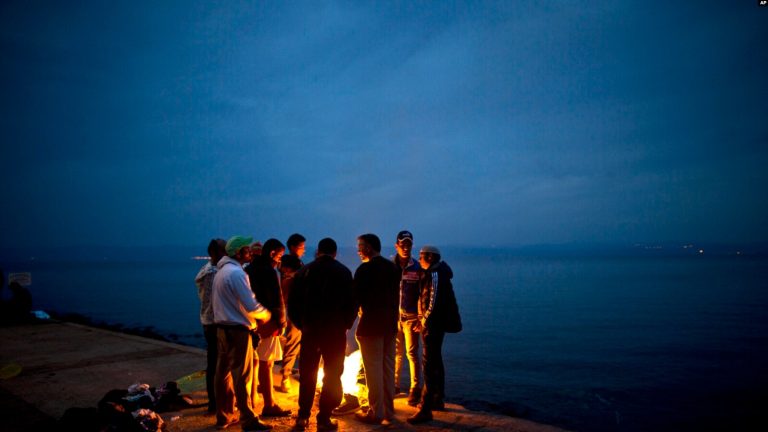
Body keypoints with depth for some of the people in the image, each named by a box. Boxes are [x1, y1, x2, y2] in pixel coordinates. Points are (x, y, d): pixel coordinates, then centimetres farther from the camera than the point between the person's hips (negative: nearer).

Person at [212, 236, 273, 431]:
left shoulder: (221, 271, 11)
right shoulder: (237, 273, -18)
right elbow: (251, 307, -20)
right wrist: (267, 314, -3)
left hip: (222, 328, 9)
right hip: (238, 330, -9)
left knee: (224, 373, 14)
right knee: (242, 377, -2)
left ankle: (224, 416, 24)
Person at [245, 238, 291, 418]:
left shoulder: (249, 269, 11)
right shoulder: (269, 271, -15)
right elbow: (276, 300, -17)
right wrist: (281, 322, -7)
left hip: (252, 321, 9)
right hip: (267, 323, -9)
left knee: (254, 361, 18)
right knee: (266, 363, -5)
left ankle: (251, 399, 31)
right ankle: (269, 405, -1)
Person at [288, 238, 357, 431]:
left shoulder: (304, 271, 1)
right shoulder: (343, 272, -4)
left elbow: (293, 303, 1)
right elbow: (352, 303, -7)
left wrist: (301, 324, 12)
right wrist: (345, 324, 7)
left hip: (310, 330, 2)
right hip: (335, 331, -2)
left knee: (307, 375, 14)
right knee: (332, 376, 7)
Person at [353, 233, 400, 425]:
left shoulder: (364, 269, -13)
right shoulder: (392, 267, 9)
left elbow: (356, 298, -12)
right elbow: (396, 296, 13)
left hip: (371, 325, -7)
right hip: (390, 324, 7)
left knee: (373, 370, 1)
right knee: (388, 368, 14)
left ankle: (376, 413, 6)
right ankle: (389, 411, 21)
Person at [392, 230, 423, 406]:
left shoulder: (417, 268, -2)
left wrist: (421, 318, -6)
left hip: (411, 317, -2)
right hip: (393, 316, 2)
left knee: (412, 353, 1)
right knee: (395, 353, 10)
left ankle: (415, 390, 9)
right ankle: (394, 385, 25)